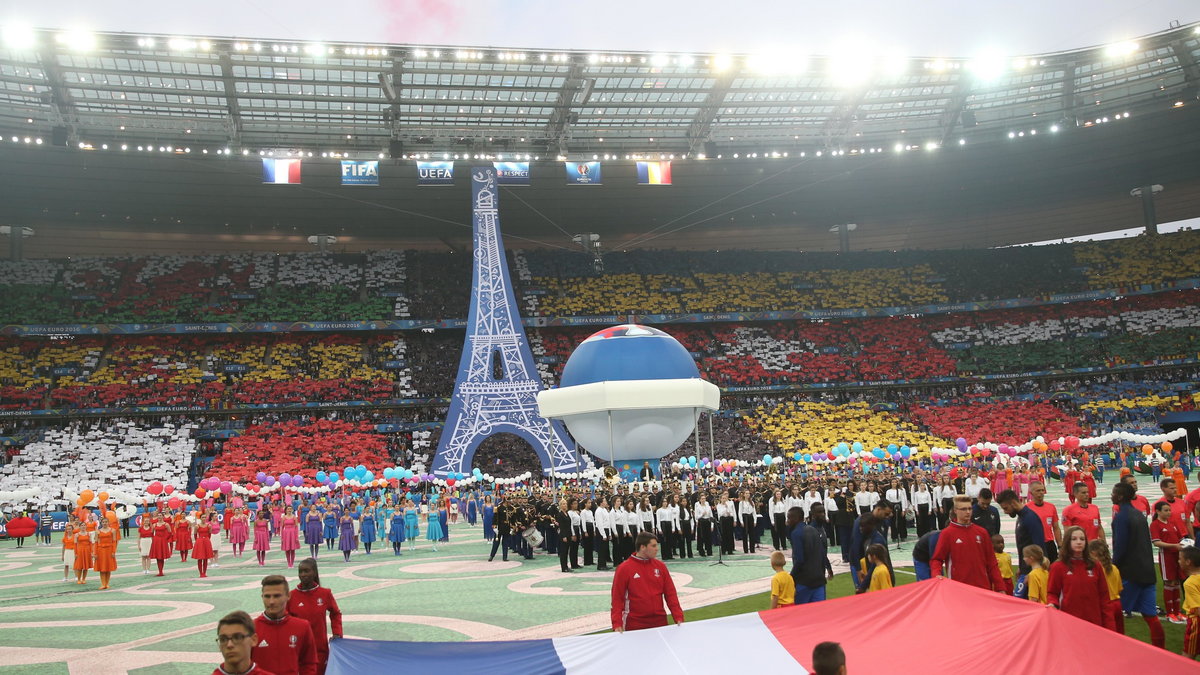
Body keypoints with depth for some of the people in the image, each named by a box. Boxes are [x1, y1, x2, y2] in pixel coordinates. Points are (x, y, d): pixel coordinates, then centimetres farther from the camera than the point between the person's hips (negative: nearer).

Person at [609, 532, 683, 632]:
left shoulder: (660, 566, 4)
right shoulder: (624, 569, -6)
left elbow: (670, 593, 6)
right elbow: (617, 598, -6)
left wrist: (678, 617, -1)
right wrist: (617, 624, -14)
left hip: (660, 621, 4)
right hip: (635, 625, -3)